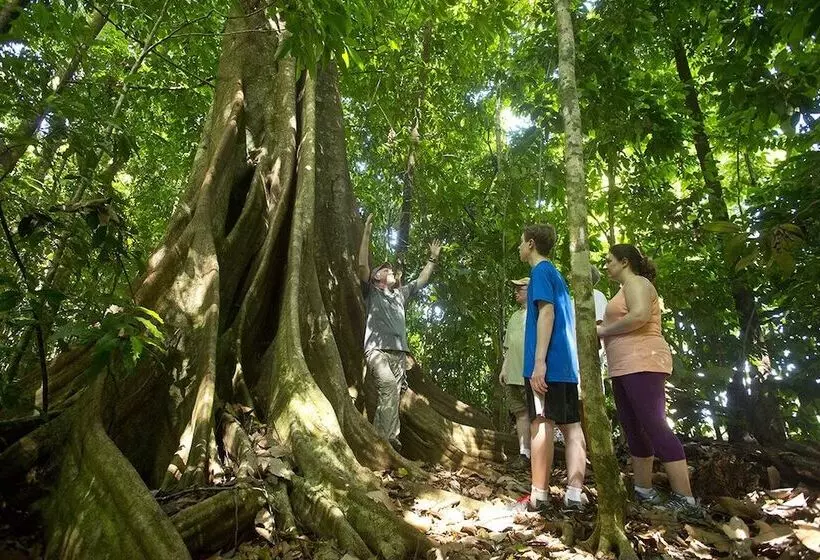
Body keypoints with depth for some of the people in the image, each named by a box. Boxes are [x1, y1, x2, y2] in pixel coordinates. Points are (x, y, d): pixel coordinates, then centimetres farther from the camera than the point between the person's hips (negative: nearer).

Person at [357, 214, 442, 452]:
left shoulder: (400, 294, 31)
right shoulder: (371, 292, 15)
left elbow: (422, 280, 37)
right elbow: (362, 264, 1)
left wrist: (433, 258, 36)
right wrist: (367, 232, -1)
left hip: (399, 352, 5)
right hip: (377, 349, -5)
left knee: (393, 394, -7)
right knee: (389, 386, -27)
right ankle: (388, 436, -28)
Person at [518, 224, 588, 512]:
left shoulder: (541, 271, -4)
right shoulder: (556, 274, 23)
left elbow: (546, 312, -16)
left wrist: (539, 361, -21)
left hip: (547, 363, -9)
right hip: (567, 362, 9)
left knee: (541, 423, -6)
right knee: (571, 426, 3)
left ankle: (539, 495, -2)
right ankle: (574, 493, 3)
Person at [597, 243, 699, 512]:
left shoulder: (636, 282, -5)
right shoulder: (627, 288, 24)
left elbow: (639, 316, -23)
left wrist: (603, 330, -13)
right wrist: (603, 327, 14)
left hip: (642, 364, -10)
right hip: (625, 369, 10)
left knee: (654, 427, -12)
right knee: (634, 430, 11)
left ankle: (685, 498, -9)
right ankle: (644, 491, 18)